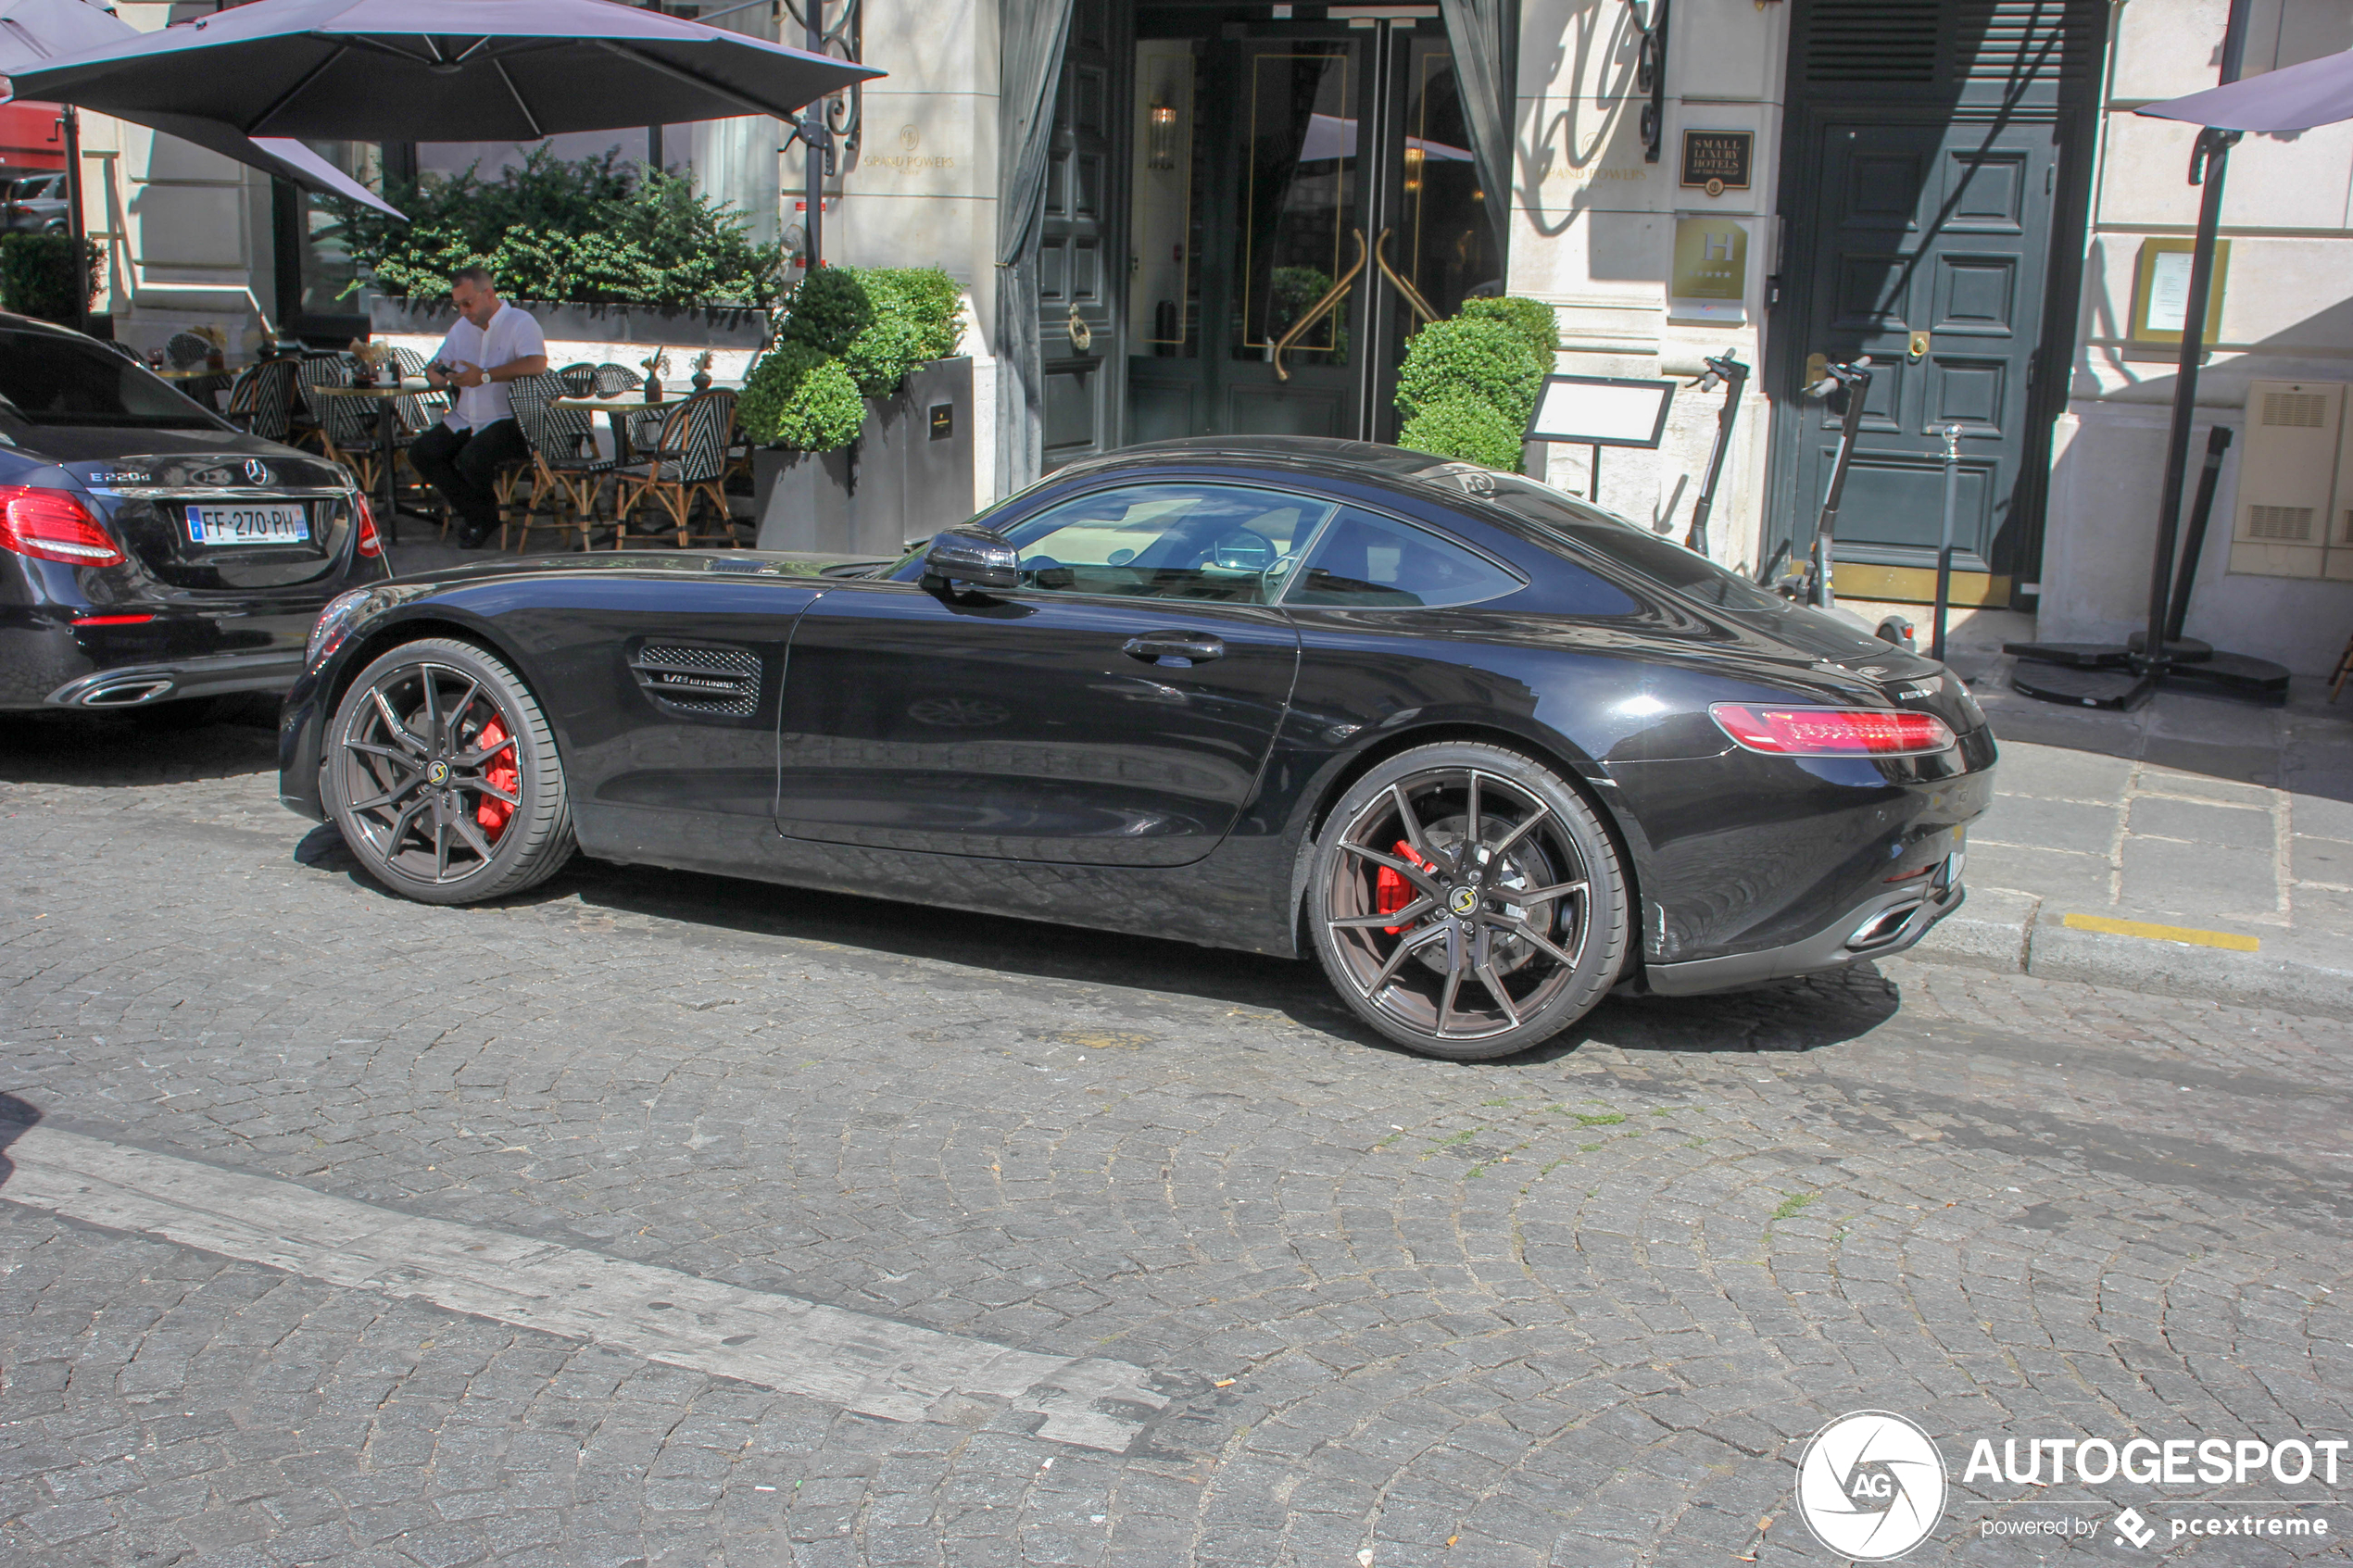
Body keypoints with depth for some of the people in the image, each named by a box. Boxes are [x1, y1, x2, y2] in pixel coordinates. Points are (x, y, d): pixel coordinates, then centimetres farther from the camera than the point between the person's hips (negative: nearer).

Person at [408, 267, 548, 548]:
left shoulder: (520, 322, -7)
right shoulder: (462, 327, 17)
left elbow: (537, 363, -26)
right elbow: (434, 369, 22)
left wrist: (485, 376, -24)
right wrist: (437, 376, -5)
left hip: (507, 420, -8)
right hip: (464, 421, 8)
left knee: (472, 458, -32)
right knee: (421, 451, -11)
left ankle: (487, 506, 4)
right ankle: (478, 515, -1)